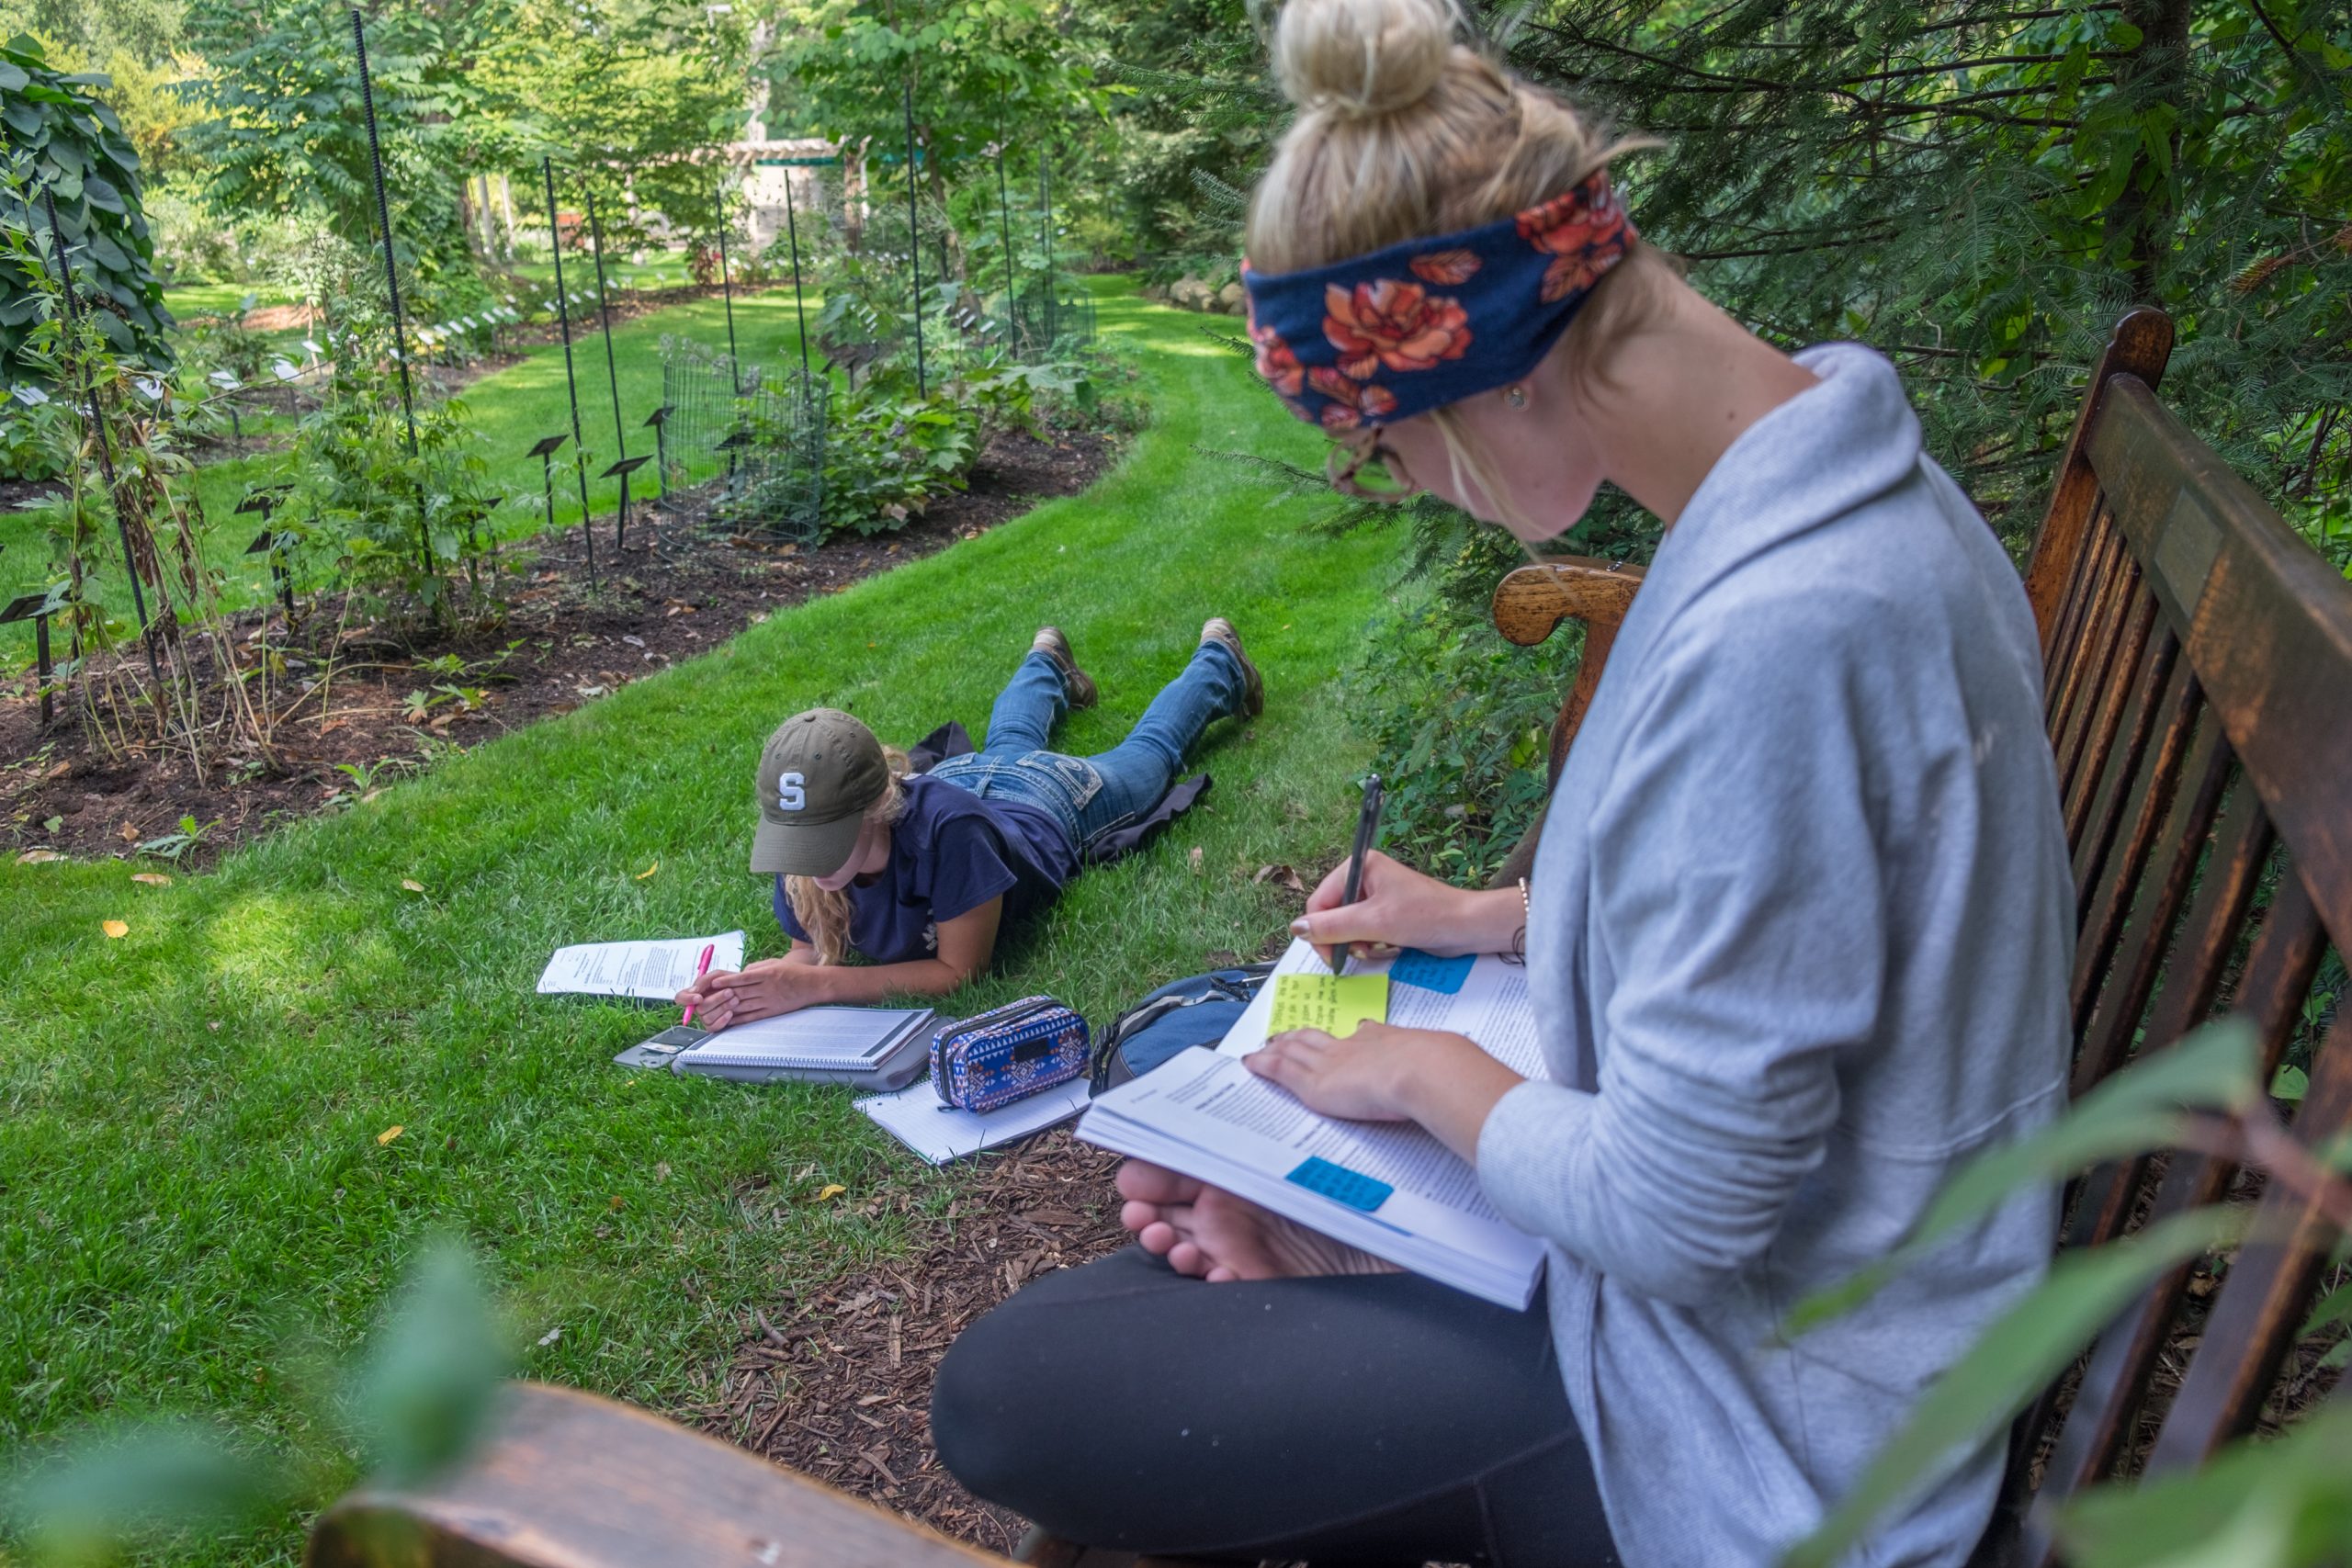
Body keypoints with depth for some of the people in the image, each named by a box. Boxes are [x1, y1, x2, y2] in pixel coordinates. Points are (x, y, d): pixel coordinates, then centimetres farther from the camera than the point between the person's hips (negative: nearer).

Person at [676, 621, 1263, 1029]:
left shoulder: (944, 824, -53)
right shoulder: (800, 849, -39)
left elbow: (961, 971, -43)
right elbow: (811, 949, -23)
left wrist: (816, 987, -53)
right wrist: (752, 986, -46)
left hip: (1054, 801, -3)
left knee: (1150, 749, 30)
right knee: (1007, 740, 41)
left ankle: (1217, 658, 58)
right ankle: (1048, 663, 71)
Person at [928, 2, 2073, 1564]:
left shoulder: (1770, 636, -36)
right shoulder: (1838, 471, -3)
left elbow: (1669, 1214, -28)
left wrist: (1427, 1068, -11)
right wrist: (1489, 916, 10)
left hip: (1752, 1420, -9)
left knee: (1004, 1397, -10)